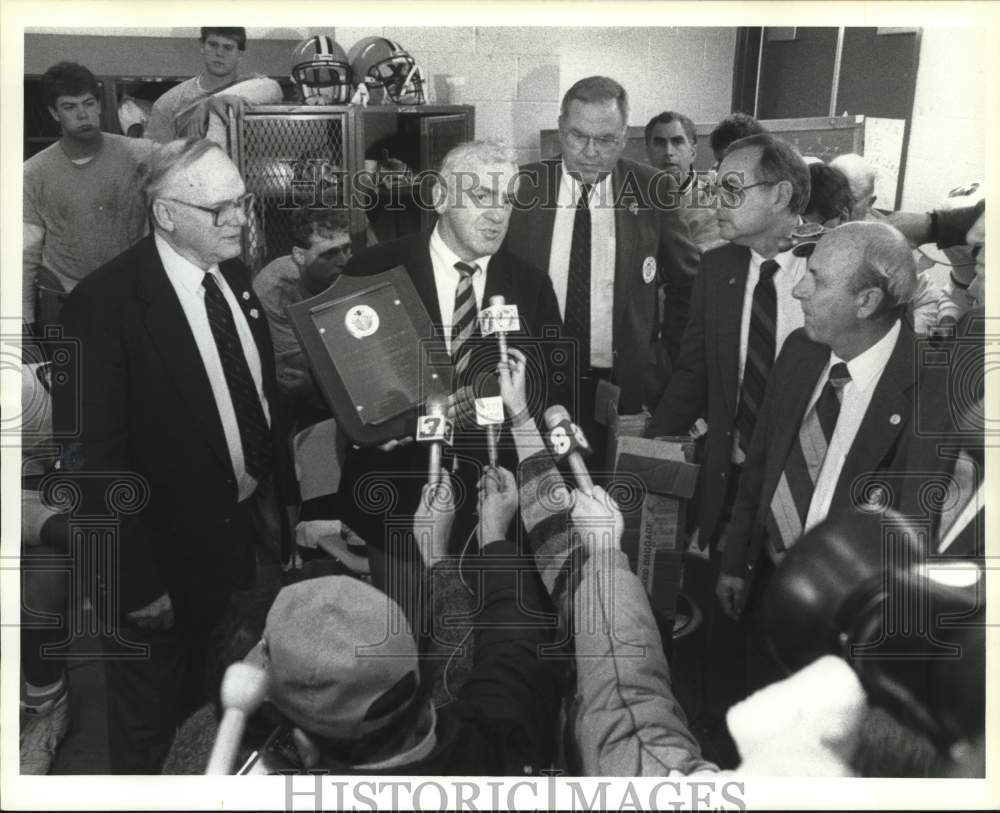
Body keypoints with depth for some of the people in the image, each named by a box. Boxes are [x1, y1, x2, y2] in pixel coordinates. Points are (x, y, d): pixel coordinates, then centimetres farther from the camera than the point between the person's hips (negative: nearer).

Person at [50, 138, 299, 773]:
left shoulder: (232, 274, -2)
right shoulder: (107, 303, -23)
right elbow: (99, 458, -21)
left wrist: (283, 498, 7)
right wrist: (136, 581, -18)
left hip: (249, 524, 6)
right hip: (171, 549, -5)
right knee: (149, 724, 18)